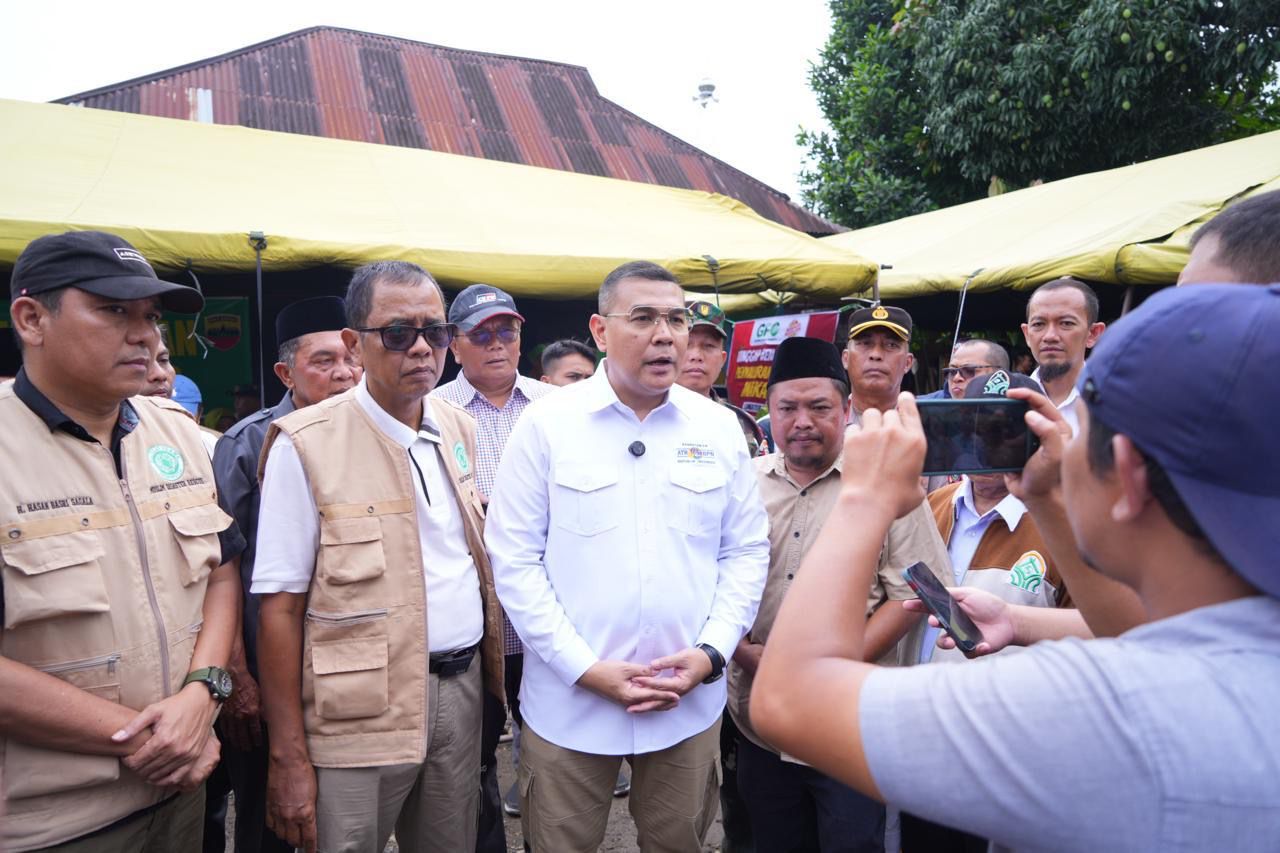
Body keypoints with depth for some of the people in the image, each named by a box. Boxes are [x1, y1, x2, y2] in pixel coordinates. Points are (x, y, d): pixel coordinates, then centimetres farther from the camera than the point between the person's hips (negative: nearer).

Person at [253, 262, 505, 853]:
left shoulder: (459, 429, 5)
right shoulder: (307, 444, -12)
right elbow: (279, 608, -12)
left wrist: (494, 671, 10)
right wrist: (289, 757, -12)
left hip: (461, 690, 5)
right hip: (361, 712, -5)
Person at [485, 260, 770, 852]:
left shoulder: (719, 427, 2)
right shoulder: (546, 423, -6)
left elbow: (747, 551, 5)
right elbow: (514, 559, -7)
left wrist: (711, 653, -7)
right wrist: (585, 668, -12)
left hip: (691, 703, 2)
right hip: (568, 703, -2)